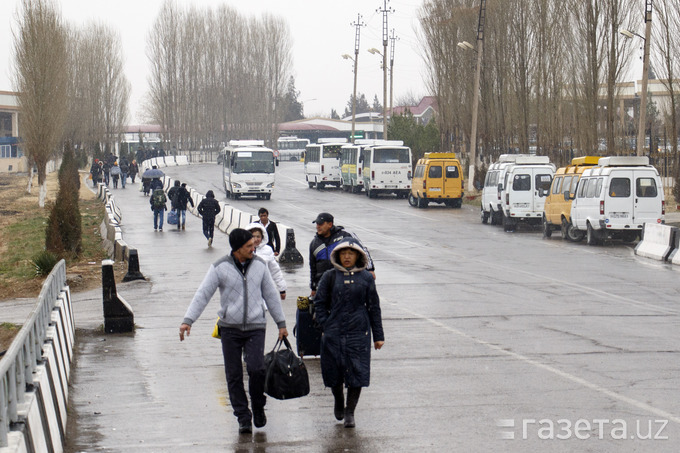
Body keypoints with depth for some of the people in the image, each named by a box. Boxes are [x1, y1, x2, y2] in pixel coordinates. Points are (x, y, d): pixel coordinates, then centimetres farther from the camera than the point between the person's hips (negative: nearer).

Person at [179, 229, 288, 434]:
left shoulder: (259, 265, 4)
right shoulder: (220, 267, -5)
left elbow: (271, 294, 12)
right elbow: (202, 295, -8)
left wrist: (281, 323, 14)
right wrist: (188, 320, -19)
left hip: (256, 327, 1)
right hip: (230, 328, 0)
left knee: (256, 368, -16)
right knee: (234, 375, 1)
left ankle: (258, 407, 9)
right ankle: (243, 418, 12)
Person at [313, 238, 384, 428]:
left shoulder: (366, 278, 4)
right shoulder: (330, 276, 3)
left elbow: (374, 307, 7)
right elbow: (319, 303, 7)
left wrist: (378, 336, 6)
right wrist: (325, 326, -4)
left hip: (359, 332, 0)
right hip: (333, 333, 0)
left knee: (357, 373, -4)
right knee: (333, 372, 7)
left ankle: (350, 411, 8)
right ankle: (338, 402, 35)